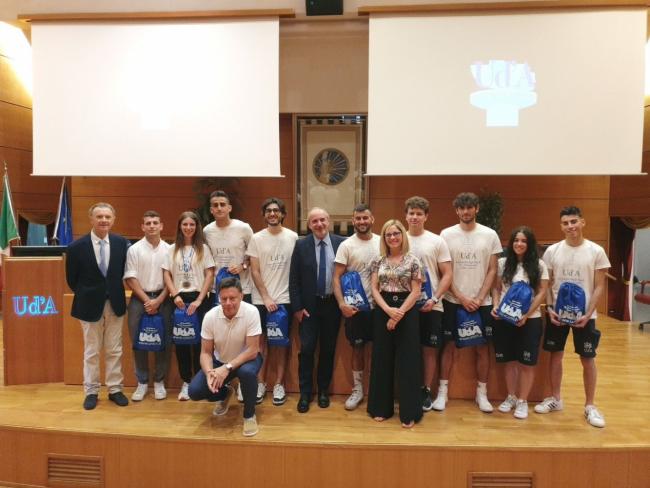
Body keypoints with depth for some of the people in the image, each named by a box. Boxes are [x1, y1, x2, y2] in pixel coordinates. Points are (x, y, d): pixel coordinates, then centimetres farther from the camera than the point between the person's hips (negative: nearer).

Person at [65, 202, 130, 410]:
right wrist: (86, 297, 4)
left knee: (114, 350, 11)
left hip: (115, 303, 2)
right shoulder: (77, 246, -11)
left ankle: (114, 389, 22)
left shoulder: (122, 243, -5)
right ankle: (91, 392, 23)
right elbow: (72, 279, 0)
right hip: (90, 305, -2)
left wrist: (113, 291, 4)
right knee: (91, 352, 10)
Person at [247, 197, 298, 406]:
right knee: (262, 341, 8)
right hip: (261, 300, 0)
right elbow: (254, 271, -2)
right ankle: (261, 383, 21)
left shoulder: (293, 237, -1)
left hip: (285, 299, 0)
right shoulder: (256, 238, 0)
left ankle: (279, 384, 18)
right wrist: (266, 297, -8)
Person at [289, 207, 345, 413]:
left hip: (332, 304, 1)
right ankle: (305, 393, 17)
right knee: (307, 349, 1)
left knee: (328, 349, 11)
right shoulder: (301, 245, -3)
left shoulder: (341, 243, -2)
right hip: (309, 305, -1)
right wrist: (297, 307, -6)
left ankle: (323, 391, 28)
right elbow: (294, 279, -2)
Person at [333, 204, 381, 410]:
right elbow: (336, 277, -8)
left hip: (380, 305, 2)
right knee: (358, 347, 10)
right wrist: (341, 303, -20)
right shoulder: (346, 245, -5)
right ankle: (357, 389, 24)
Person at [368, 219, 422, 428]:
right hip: (382, 311, 3)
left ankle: (409, 412, 11)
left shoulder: (413, 260, -2)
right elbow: (374, 289, 2)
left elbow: (415, 292, -5)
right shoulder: (378, 260, 6)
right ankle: (381, 407, 20)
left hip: (406, 311, -3)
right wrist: (388, 309, -13)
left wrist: (398, 314, -12)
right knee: (382, 359, 8)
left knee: (407, 361, 1)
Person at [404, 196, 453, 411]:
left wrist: (435, 299, -13)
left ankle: (426, 391, 20)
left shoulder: (437, 241, 0)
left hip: (430, 306, -1)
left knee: (429, 349, 6)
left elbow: (447, 275, -1)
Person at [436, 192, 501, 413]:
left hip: (482, 302, 1)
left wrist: (479, 298, -8)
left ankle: (482, 393, 21)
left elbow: (492, 270, 2)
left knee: (482, 347, 7)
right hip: (453, 301, -1)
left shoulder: (490, 235, 1)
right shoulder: (446, 234, -2)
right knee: (449, 346, 5)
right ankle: (442, 391, 15)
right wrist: (461, 297, -10)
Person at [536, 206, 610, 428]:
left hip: (584, 314, -2)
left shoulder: (596, 251, -5)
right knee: (555, 355, 10)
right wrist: (549, 308, -8)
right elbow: (547, 283, 4)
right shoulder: (552, 251, 0)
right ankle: (555, 399, 25)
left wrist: (588, 314, -13)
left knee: (588, 359, 6)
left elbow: (599, 287, -4)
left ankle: (590, 406, 20)